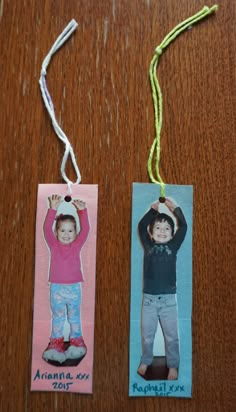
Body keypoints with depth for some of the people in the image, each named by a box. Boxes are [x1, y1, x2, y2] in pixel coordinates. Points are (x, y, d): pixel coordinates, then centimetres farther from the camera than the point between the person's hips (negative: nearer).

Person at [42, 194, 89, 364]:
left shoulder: (77, 245, -3)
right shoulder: (54, 245, -4)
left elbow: (85, 230, -15)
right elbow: (47, 229, -18)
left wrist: (82, 211, -27)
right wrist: (53, 209, -30)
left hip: (74, 288, 1)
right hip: (57, 288, 0)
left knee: (74, 317, 16)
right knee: (57, 317, 14)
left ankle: (76, 341, 29)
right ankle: (56, 343, 26)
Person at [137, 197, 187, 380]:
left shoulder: (173, 246, 2)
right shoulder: (148, 246, 3)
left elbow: (183, 226, -4)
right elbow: (141, 226, 0)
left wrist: (174, 207, -6)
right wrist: (154, 209, 0)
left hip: (169, 298, 0)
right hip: (149, 298, 1)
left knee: (171, 335, 10)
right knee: (147, 334, 14)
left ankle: (173, 366, 28)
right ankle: (145, 361, 34)